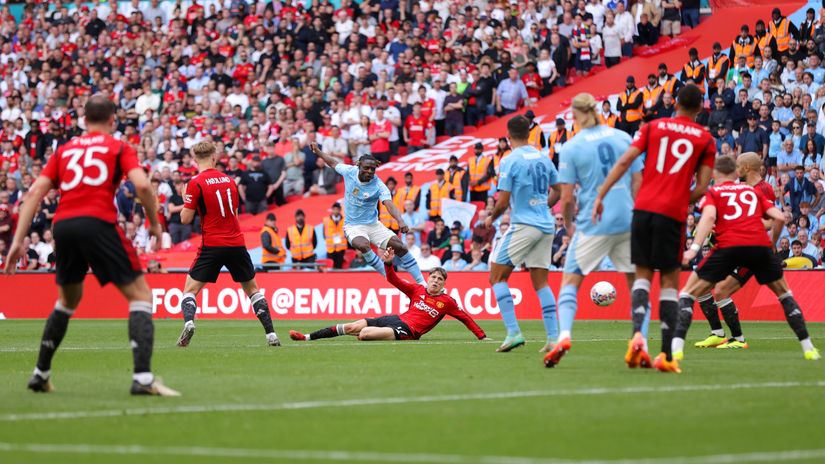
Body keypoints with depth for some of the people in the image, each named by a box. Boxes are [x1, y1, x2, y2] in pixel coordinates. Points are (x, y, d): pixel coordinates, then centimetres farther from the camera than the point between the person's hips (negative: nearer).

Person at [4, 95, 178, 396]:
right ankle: (143, 378, -15)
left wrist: (19, 239, 10)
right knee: (140, 295, 1)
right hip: (97, 223, -5)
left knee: (67, 300, 28)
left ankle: (41, 374, 30)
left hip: (63, 225, 5)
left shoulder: (65, 150, 22)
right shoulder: (119, 148, 11)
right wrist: (155, 224, 7)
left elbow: (35, 192, 12)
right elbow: (142, 185, -6)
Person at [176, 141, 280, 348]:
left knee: (190, 290, 2)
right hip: (237, 244, 4)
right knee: (252, 289, 17)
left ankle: (188, 322, -27)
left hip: (212, 245, -4)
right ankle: (271, 334, 10)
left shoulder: (196, 183, -7)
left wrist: (186, 201, 11)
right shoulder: (229, 180, 9)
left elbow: (186, 218, -6)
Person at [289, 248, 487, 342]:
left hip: (409, 331, -5)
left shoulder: (447, 301, 1)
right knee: (351, 327, -2)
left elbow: (465, 318, 5)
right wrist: (388, 263, -7)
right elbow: (394, 280, 10)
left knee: (365, 333, -29)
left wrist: (482, 336, 1)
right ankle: (307, 337, 2)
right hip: (397, 319, 5)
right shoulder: (417, 290, 12)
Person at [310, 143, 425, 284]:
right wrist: (317, 151, 16)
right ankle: (387, 276, -17)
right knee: (363, 245, -35)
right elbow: (333, 163, 12)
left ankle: (421, 282, 0)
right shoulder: (349, 171, -10)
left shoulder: (378, 186, -18)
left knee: (400, 247, -14)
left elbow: (389, 204, -34)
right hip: (353, 226, 0)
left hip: (373, 225, 0)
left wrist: (400, 221, -51)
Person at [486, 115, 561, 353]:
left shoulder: (510, 161, -10)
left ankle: (513, 331, -10)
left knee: (497, 277, 2)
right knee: (541, 282, 10)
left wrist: (491, 218, 7)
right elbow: (558, 191, 17)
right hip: (546, 226, 7)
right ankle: (553, 337, 2)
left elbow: (503, 202, -11)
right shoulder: (543, 158, 10)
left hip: (523, 226, -6)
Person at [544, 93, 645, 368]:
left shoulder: (571, 148, -4)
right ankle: (641, 348, 1)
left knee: (570, 281, 7)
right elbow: (638, 183, 7)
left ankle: (564, 335, -14)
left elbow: (567, 198, -3)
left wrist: (569, 226, 12)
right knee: (637, 283, 11)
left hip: (593, 224, -2)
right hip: (628, 221, 2)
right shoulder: (624, 138, 5)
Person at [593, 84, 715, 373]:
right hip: (673, 214, -1)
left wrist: (600, 196, 2)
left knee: (643, 274, 12)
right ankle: (666, 355, 1)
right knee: (669, 281, 7)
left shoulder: (653, 127, 11)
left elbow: (625, 161, 1)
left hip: (643, 208, 1)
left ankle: (637, 333, -14)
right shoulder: (706, 140, 8)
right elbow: (701, 188, 1)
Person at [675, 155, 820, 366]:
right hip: (760, 244, 2)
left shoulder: (713, 192, 17)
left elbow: (709, 216, -5)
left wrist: (694, 247, -13)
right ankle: (808, 347, 20)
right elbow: (780, 217, 16)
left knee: (688, 293, 10)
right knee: (784, 294, 26)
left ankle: (676, 346, -8)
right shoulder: (752, 191, 26)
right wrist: (772, 242, 33)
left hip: (728, 246, -2)